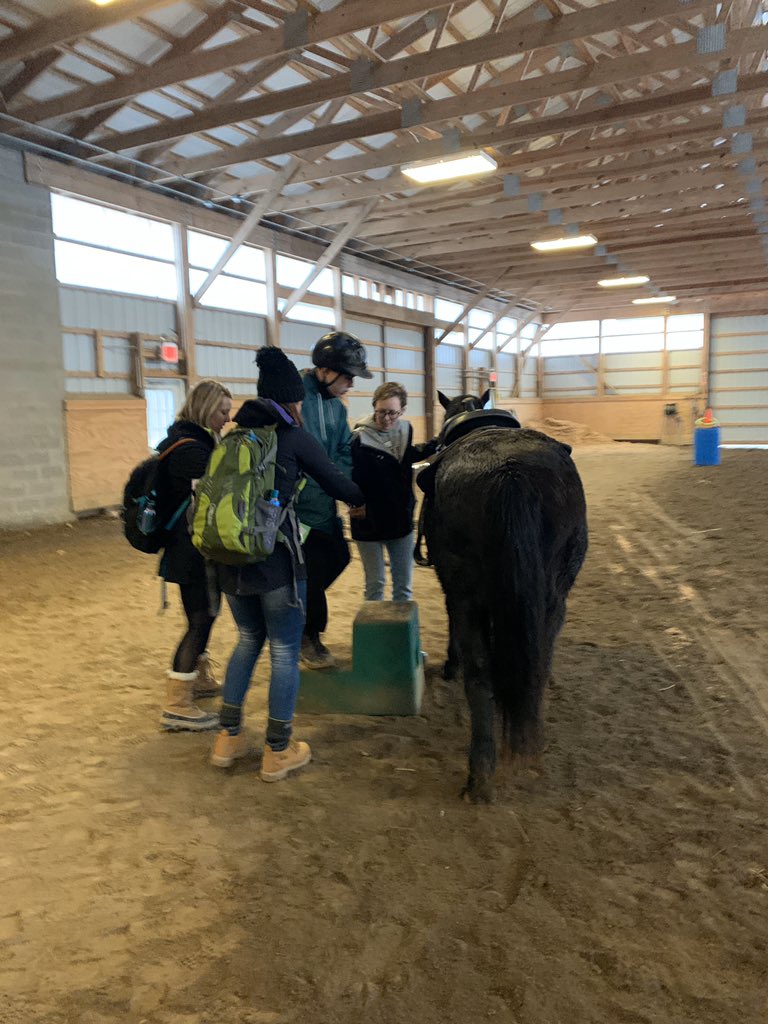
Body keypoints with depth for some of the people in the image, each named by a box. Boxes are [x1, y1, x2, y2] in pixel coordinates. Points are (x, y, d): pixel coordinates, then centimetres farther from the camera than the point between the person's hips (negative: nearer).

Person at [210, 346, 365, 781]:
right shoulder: (294, 436, -5)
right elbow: (336, 481, 3)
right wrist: (360, 498, 23)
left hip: (230, 559, 6)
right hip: (277, 558, -6)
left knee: (249, 640, 23)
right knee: (285, 649, 8)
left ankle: (229, 738, 29)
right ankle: (279, 752, 17)